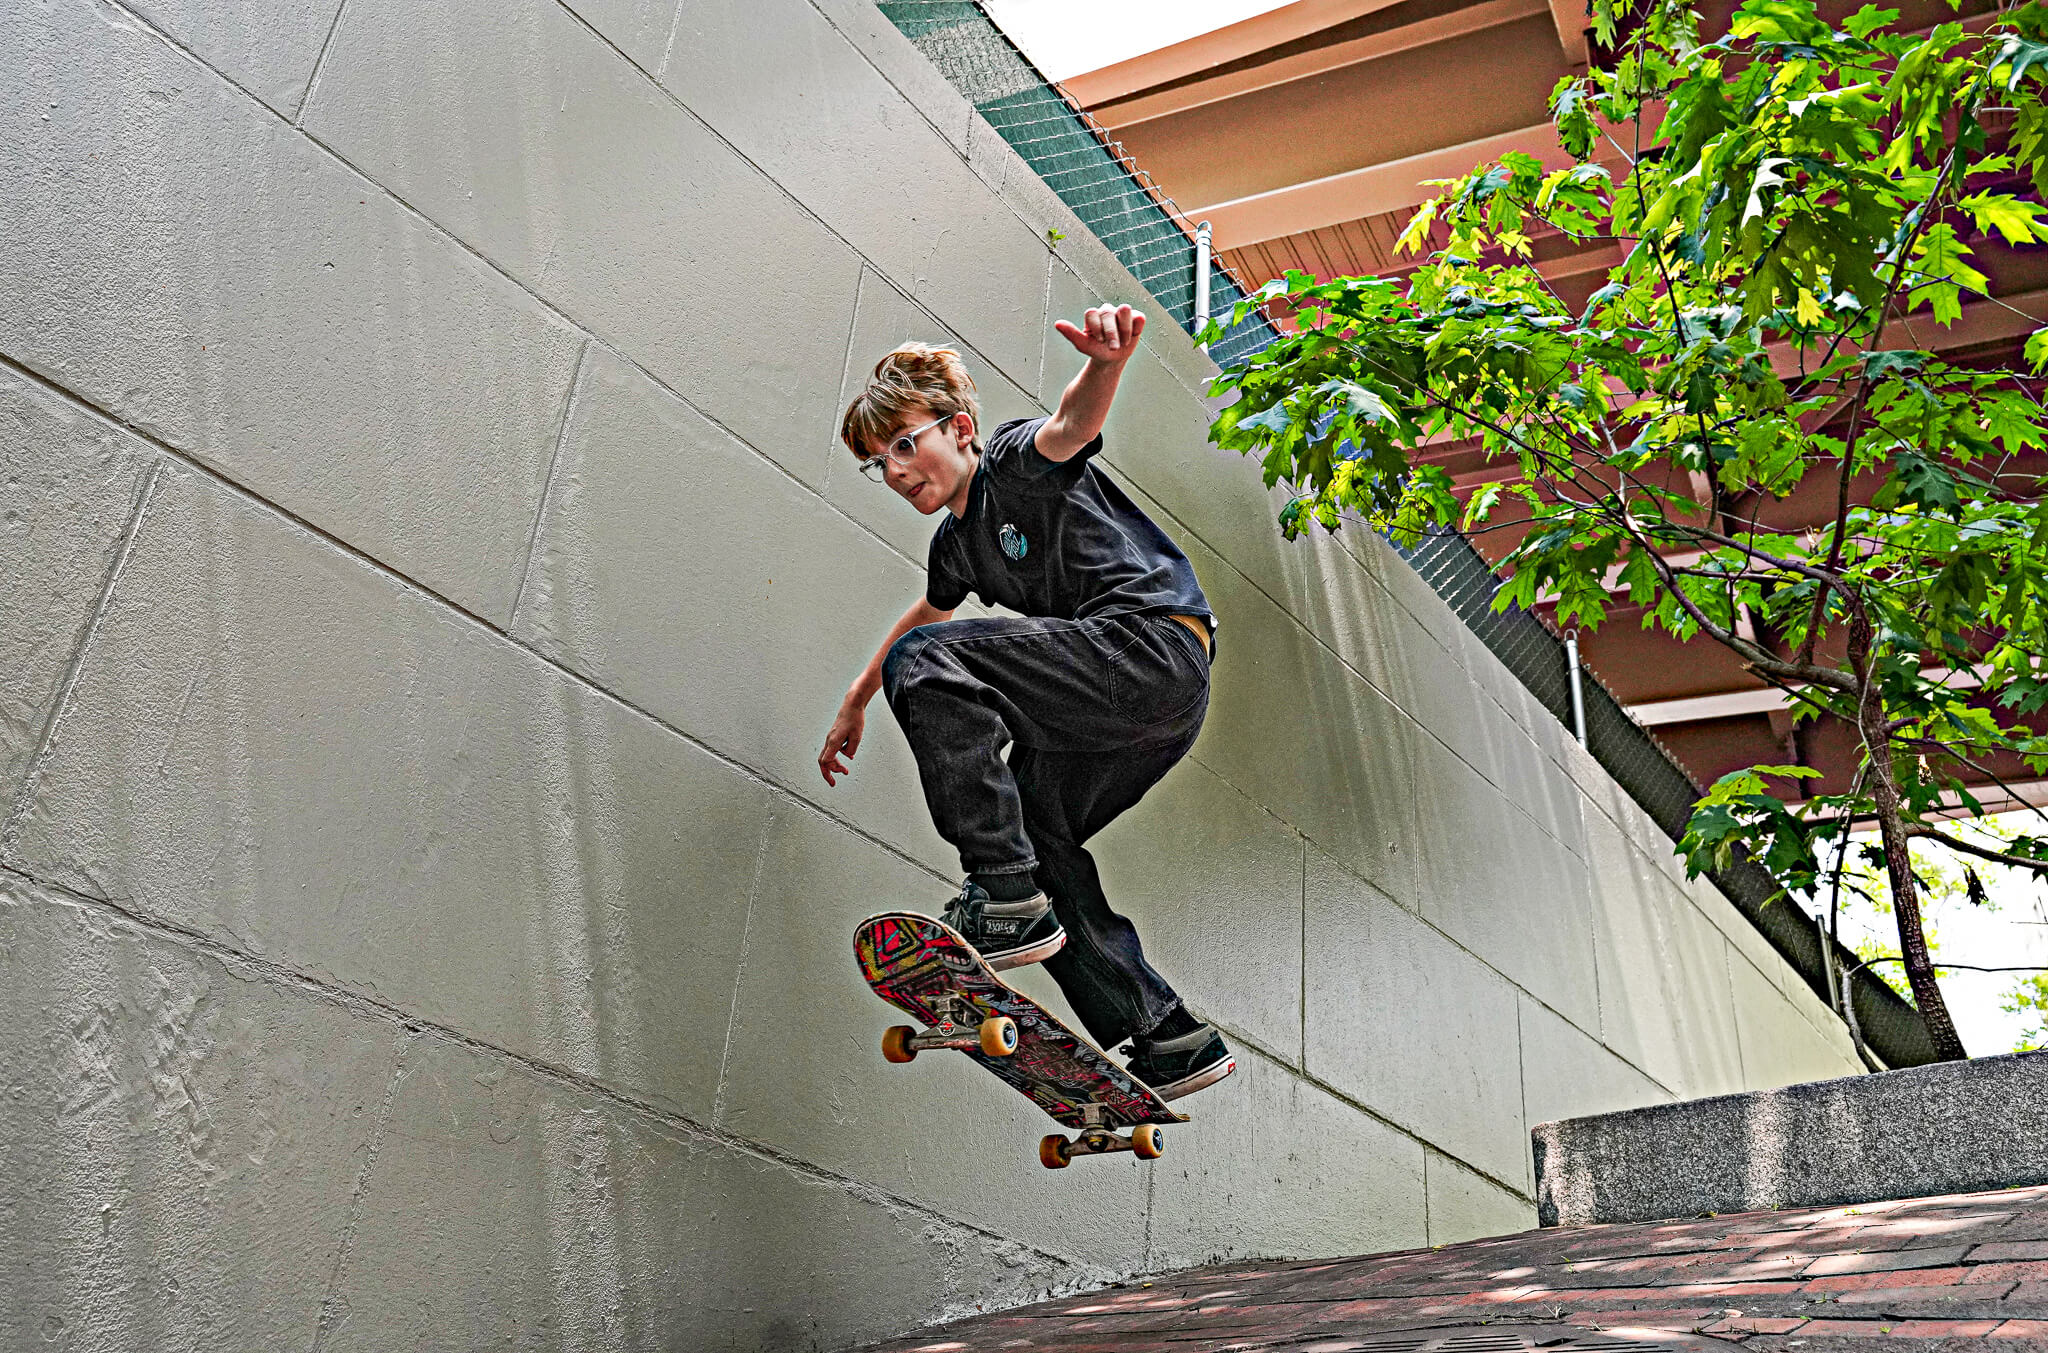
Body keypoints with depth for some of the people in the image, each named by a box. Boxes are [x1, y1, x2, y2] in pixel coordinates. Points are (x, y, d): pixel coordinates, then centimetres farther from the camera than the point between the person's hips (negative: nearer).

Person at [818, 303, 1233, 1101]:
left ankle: (1006, 895, -23)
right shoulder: (957, 543, 22)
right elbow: (929, 612, 44)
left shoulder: (1016, 461, -3)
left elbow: (1073, 421, -27)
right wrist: (856, 702, 52)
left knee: (926, 662, -20)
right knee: (1033, 834, 13)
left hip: (1155, 644, -10)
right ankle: (1169, 1038, 11)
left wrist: (1106, 360, -51)